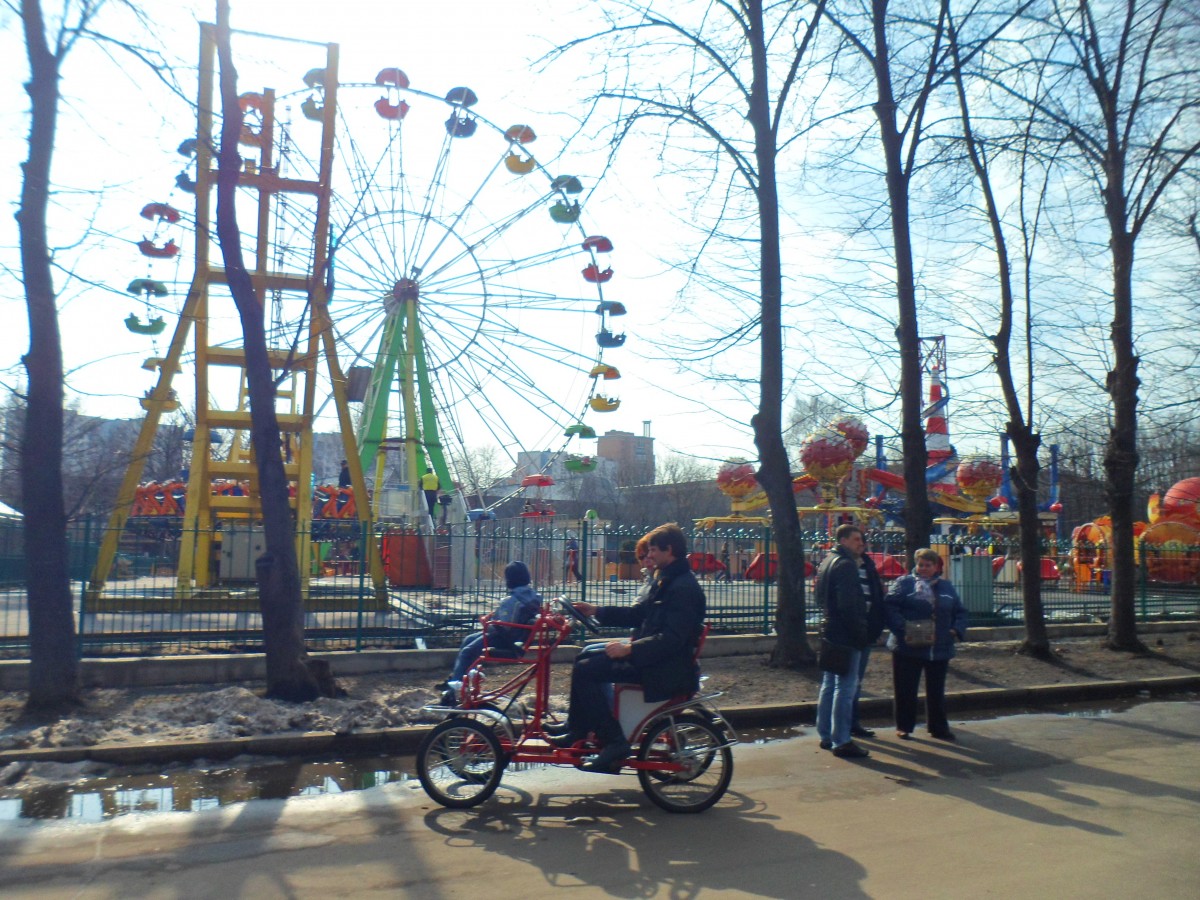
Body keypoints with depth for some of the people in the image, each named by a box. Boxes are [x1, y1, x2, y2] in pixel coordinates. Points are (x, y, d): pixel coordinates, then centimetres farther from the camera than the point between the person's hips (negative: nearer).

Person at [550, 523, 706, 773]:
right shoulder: (664, 581, 14)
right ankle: (576, 732, 18)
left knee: (585, 671, -17)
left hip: (666, 668, -11)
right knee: (586, 657, 14)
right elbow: (636, 614, 20)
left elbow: (672, 639, -27)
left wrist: (630, 649, -28)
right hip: (649, 655, 11)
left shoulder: (684, 588, -19)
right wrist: (596, 611, 12)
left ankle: (613, 743, -11)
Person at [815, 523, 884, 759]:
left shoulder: (827, 561, 16)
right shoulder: (846, 565, -15)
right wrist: (860, 634, -18)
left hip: (830, 632, 10)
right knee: (846, 688, -6)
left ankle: (826, 736, 22)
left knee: (829, 685, 15)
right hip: (846, 635, -10)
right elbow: (850, 606, -22)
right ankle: (841, 741, -4)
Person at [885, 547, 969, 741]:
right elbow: (889, 605, -11)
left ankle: (938, 727, 24)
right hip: (908, 647, -4)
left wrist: (956, 630, -1)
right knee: (906, 689, 3)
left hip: (939, 649, 4)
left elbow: (960, 612, 16)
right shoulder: (904, 583, -1)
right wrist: (901, 625, -24)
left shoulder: (946, 587, 13)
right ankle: (904, 727, 15)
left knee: (936, 690, 12)